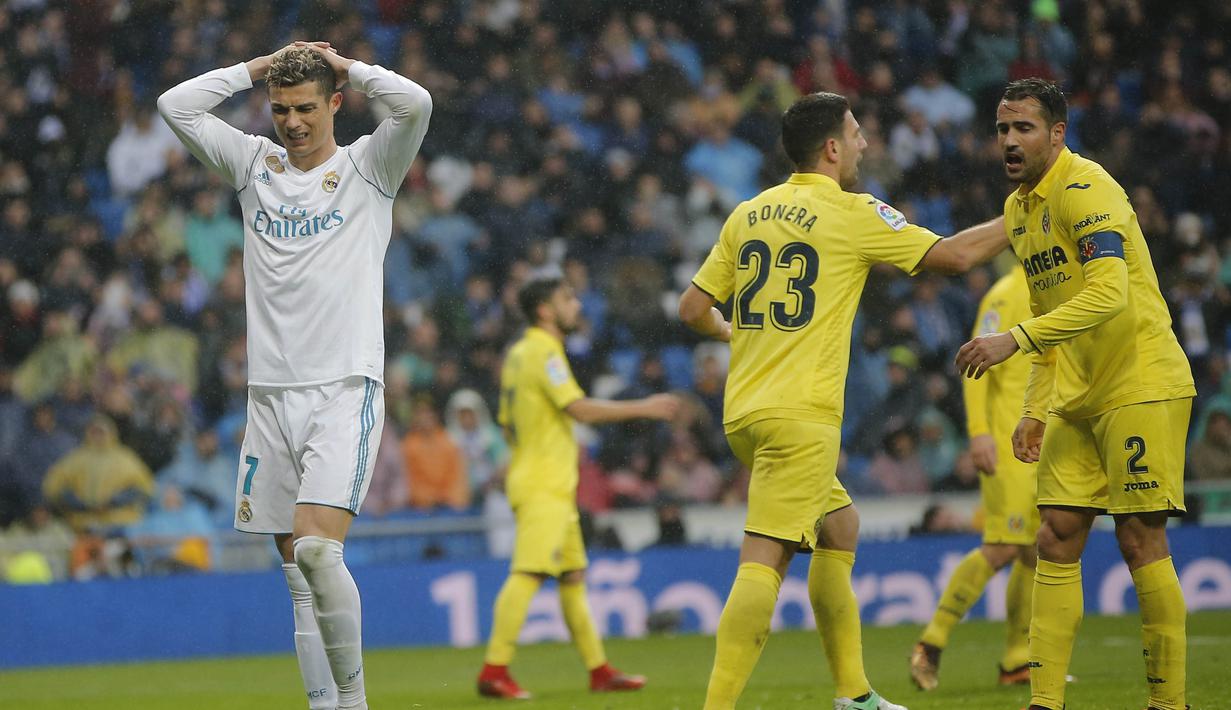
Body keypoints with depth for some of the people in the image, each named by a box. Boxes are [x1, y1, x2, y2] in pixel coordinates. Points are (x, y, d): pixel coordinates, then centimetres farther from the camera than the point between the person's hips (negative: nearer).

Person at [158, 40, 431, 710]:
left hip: (345, 390, -4)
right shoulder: (254, 162, 13)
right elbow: (175, 106, 7)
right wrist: (258, 68, 8)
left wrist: (345, 64, -1)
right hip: (272, 393, 5)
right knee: (299, 576, 3)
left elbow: (415, 104, -15)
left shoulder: (367, 166, 3)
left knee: (316, 547, -21)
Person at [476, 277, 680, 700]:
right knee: (528, 574, -16)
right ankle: (493, 671, -21)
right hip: (543, 486, -10)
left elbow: (508, 426, 21)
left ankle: (599, 669, 14)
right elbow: (581, 409, -20)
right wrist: (643, 408, -14)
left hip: (554, 487, 10)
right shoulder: (543, 353, -12)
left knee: (573, 576, 11)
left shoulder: (519, 354, 17)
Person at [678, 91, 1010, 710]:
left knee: (839, 528, 21)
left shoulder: (748, 215, 12)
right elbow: (954, 255, -1)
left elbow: (693, 308, 14)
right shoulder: (853, 214, -5)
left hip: (744, 413, 8)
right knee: (764, 560, -13)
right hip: (800, 415, -8)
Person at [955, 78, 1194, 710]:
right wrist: (1035, 410, 16)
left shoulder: (1085, 189, -15)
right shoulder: (1019, 208, 13)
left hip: (1140, 385, -8)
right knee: (1056, 540, 1)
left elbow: (1109, 292, -29)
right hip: (1077, 398, 8)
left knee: (1141, 541, -8)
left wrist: (1013, 339, -32)